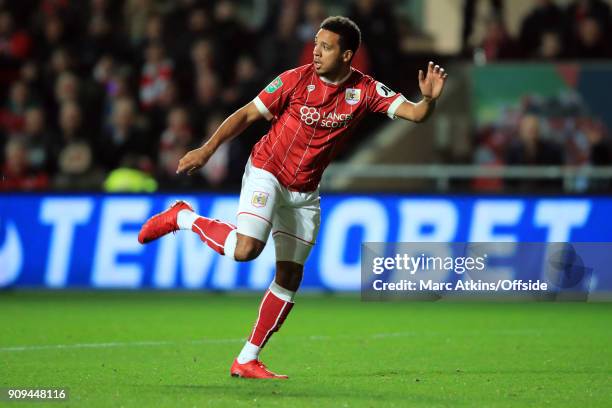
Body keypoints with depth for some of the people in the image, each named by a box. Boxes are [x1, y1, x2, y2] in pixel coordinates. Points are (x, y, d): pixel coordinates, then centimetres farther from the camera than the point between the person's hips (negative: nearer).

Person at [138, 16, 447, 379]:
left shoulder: (366, 90, -7)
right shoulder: (296, 80, -13)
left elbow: (415, 113, -12)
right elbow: (247, 114, -5)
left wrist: (429, 99, -35)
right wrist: (207, 150, -11)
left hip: (305, 193, 4)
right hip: (267, 173, -4)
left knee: (290, 277, 1)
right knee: (246, 249, -27)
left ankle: (247, 361, 9)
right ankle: (183, 217, 0)